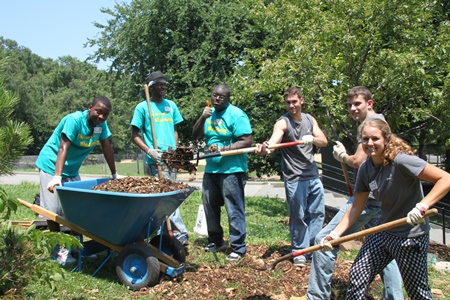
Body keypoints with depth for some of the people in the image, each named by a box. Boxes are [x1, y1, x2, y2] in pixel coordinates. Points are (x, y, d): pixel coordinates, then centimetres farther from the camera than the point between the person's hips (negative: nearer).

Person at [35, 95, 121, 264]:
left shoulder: (102, 124, -7)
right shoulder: (74, 120, -25)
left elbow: (107, 148, 0)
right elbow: (63, 148, -33)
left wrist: (115, 175, 3)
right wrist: (57, 177, -41)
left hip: (72, 170, 6)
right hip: (52, 165, -6)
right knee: (53, 208, -7)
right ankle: (58, 248, 8)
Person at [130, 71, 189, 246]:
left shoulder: (171, 105, 12)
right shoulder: (142, 107, -2)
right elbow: (135, 135, -2)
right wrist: (149, 150, -15)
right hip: (155, 161, -5)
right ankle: (181, 233, 3)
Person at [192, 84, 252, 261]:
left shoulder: (236, 115, -10)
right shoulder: (210, 113, 12)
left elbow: (246, 141, -17)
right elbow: (196, 135, 8)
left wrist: (224, 149, -25)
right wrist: (202, 118, -7)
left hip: (231, 170, -8)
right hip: (210, 170, 8)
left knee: (234, 211, -4)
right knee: (210, 208, 16)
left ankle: (238, 248, 7)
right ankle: (215, 241, 33)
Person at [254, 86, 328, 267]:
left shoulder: (310, 119, 6)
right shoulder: (283, 122, -13)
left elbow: (324, 141, -3)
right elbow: (273, 141, -33)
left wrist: (312, 138, -25)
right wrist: (264, 148, -56)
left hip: (313, 176, 6)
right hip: (294, 178, -6)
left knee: (318, 213, 13)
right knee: (298, 217, 2)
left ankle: (312, 246, 29)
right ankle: (299, 252, 18)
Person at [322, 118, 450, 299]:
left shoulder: (401, 160, -21)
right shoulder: (366, 169, -1)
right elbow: (356, 207, 4)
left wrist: (423, 205, -37)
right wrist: (335, 233, -4)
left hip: (411, 236, -6)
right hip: (383, 233, 7)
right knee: (357, 275, 7)